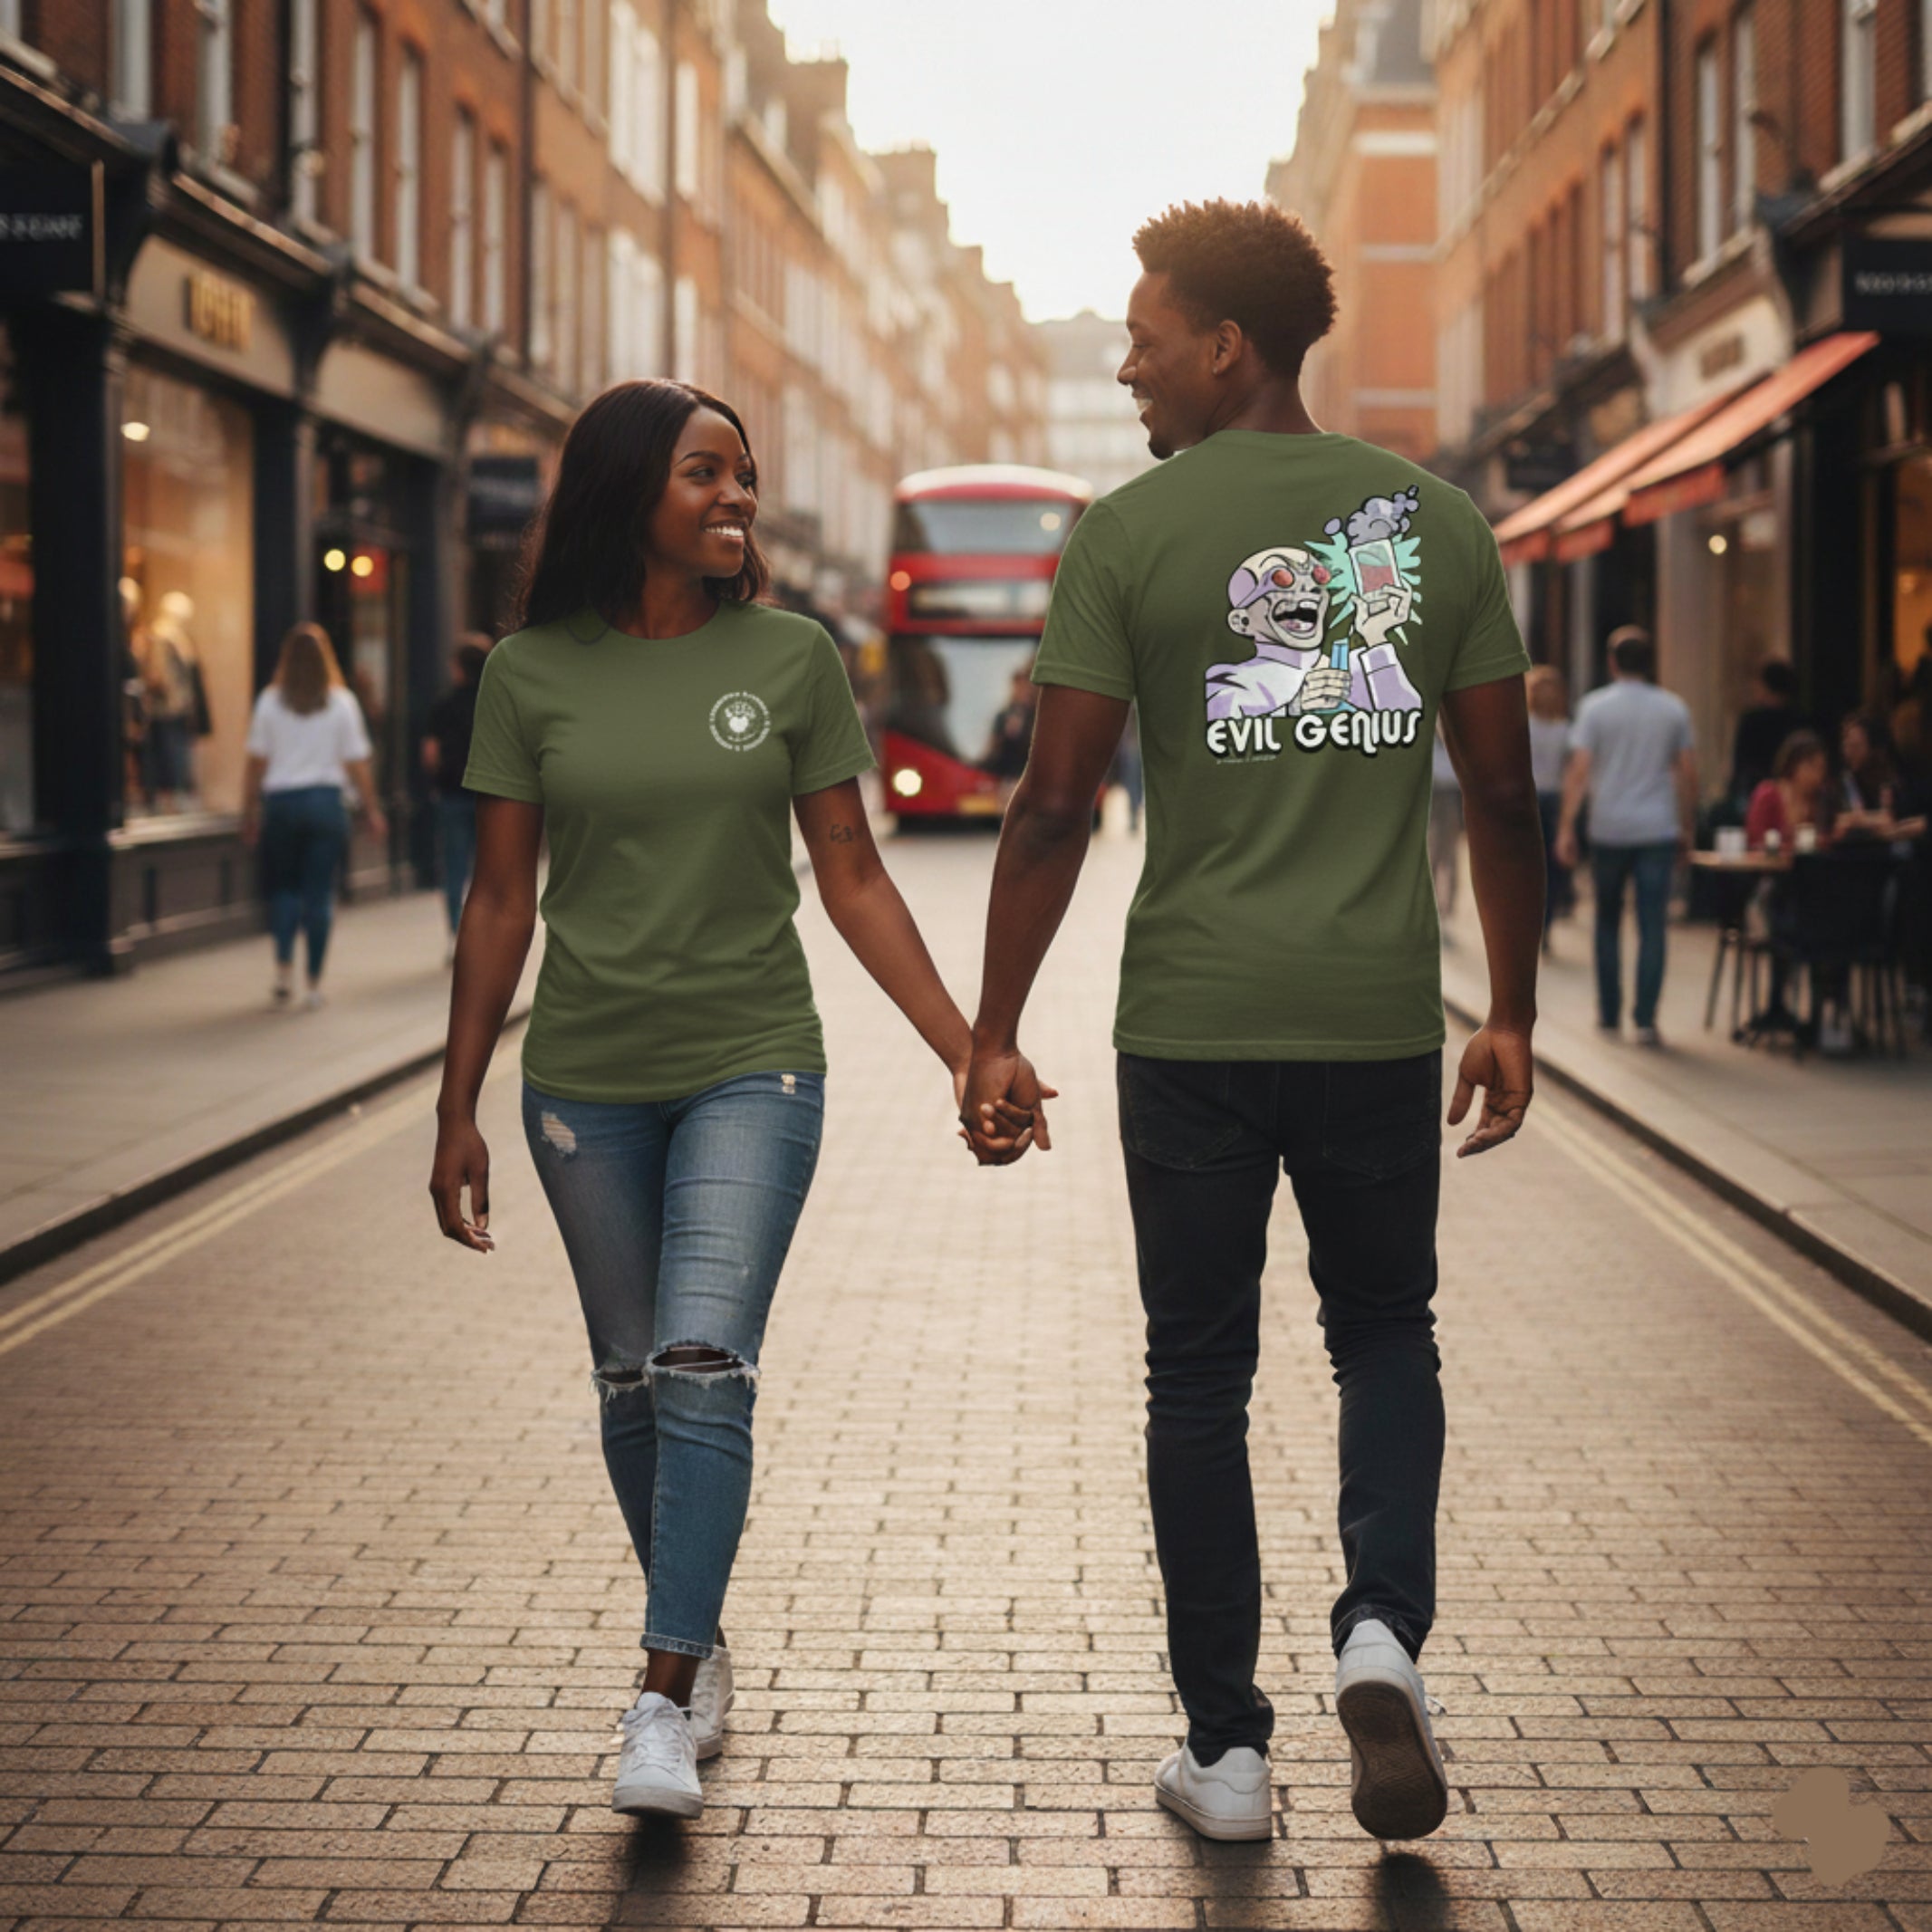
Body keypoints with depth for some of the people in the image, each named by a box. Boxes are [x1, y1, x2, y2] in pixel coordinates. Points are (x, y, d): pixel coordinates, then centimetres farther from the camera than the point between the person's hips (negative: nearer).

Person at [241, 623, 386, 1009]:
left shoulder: (270, 702, 0)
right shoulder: (341, 703, -1)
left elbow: (255, 763, 0)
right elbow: (357, 763, -1)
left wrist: (249, 811, 8)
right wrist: (372, 810, 7)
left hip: (280, 802, 0)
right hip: (325, 801, 0)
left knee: (282, 888, 11)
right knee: (319, 892, 4)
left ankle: (284, 969, -6)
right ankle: (314, 984, 5)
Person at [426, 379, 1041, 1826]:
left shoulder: (791, 659, -1)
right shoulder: (534, 673, 0)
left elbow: (853, 879, 3)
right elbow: (501, 903, 4)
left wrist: (967, 1054, -2)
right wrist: (458, 1109, 3)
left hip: (751, 1068, -1)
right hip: (586, 1081, 2)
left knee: (704, 1366, -15)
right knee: (632, 1381, 9)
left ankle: (667, 1704, -12)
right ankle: (702, 1646, 28)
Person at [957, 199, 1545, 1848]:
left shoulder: (1132, 533, -5)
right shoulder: (1438, 521, 4)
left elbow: (1056, 805, -7)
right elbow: (1504, 797, 6)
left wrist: (996, 1033, 1)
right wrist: (1511, 1017, 15)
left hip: (1194, 1028, -2)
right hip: (1383, 1019, 2)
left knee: (1200, 1376, 10)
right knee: (1386, 1336, 20)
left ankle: (1226, 1748, 13)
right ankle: (1384, 1626, -3)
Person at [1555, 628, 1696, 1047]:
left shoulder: (1595, 707, -2)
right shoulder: (1674, 709, 4)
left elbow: (1579, 769, -9)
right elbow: (1688, 772, 5)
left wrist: (1566, 827, -7)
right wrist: (1686, 826, 14)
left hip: (1609, 829, 0)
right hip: (1658, 831, 0)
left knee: (1608, 923, 14)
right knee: (1651, 927, -2)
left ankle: (1609, 1014, 18)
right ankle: (1646, 1019, -9)